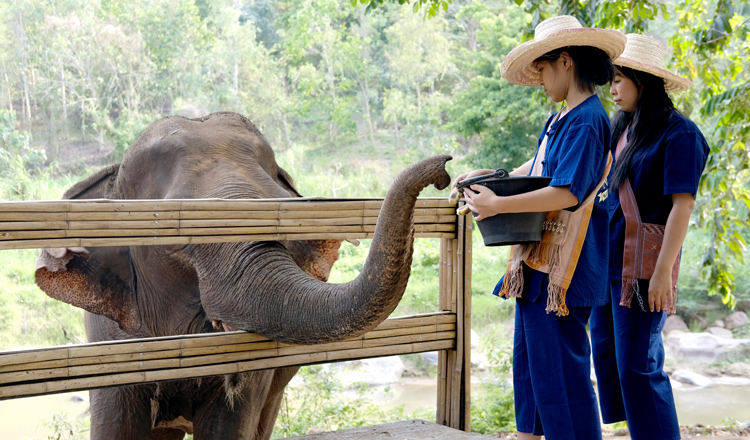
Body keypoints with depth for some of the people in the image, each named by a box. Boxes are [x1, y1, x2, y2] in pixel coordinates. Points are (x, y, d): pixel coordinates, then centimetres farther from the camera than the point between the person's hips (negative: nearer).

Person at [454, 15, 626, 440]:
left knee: (559, 366, -4)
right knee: (530, 358, 18)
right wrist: (489, 177, 18)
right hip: (538, 262, 10)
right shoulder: (562, 119, 14)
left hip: (560, 269, -10)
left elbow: (567, 193, -25)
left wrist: (498, 204, -22)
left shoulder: (586, 121, -17)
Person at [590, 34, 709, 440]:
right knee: (605, 354, 13)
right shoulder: (621, 129, 13)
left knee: (637, 364, -5)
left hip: (641, 266, -8)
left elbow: (682, 206, -15)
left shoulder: (678, 134, -11)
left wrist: (663, 272, -20)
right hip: (607, 261, 8)